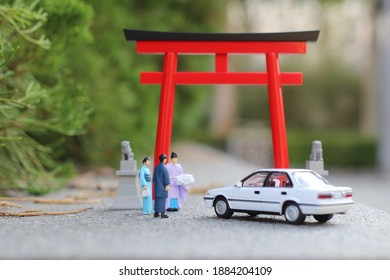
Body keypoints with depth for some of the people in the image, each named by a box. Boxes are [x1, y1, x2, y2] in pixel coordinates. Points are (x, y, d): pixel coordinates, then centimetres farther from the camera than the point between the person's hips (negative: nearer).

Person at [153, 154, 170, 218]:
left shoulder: (156, 167, 9)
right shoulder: (164, 167, -15)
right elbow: (166, 177, -17)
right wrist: (167, 185, -16)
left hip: (157, 185, 7)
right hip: (162, 186, -7)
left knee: (157, 198, 10)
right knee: (162, 199, -5)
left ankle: (156, 213, 13)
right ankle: (162, 213, -5)